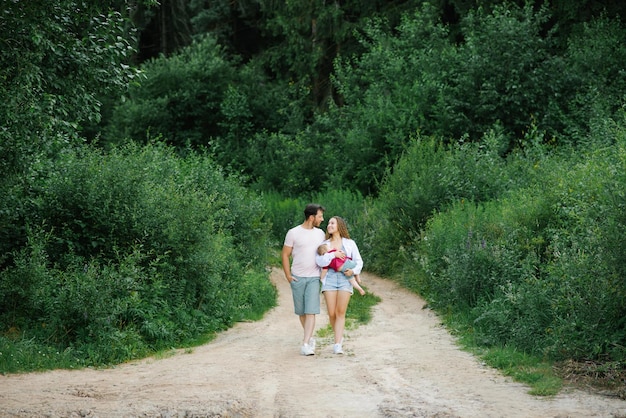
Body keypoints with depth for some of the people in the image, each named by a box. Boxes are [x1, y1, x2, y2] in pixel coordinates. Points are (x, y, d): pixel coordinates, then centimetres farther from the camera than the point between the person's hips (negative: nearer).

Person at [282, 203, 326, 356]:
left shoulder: (320, 234, 10)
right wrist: (288, 275, -4)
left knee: (311, 311, -11)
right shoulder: (293, 233, -2)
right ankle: (310, 338, 26)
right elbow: (285, 254, 2)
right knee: (301, 312, 8)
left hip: (314, 278, 1)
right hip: (297, 278, -1)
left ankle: (305, 345, -16)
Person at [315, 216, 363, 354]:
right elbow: (319, 261, -2)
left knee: (341, 312, -7)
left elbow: (359, 261, 10)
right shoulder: (324, 244, 13)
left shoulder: (349, 243, 11)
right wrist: (333, 254, -12)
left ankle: (337, 345, -11)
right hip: (329, 277, 1)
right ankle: (339, 337, 19)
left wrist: (353, 271, -9)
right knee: (332, 313, -4)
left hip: (345, 278, -1)